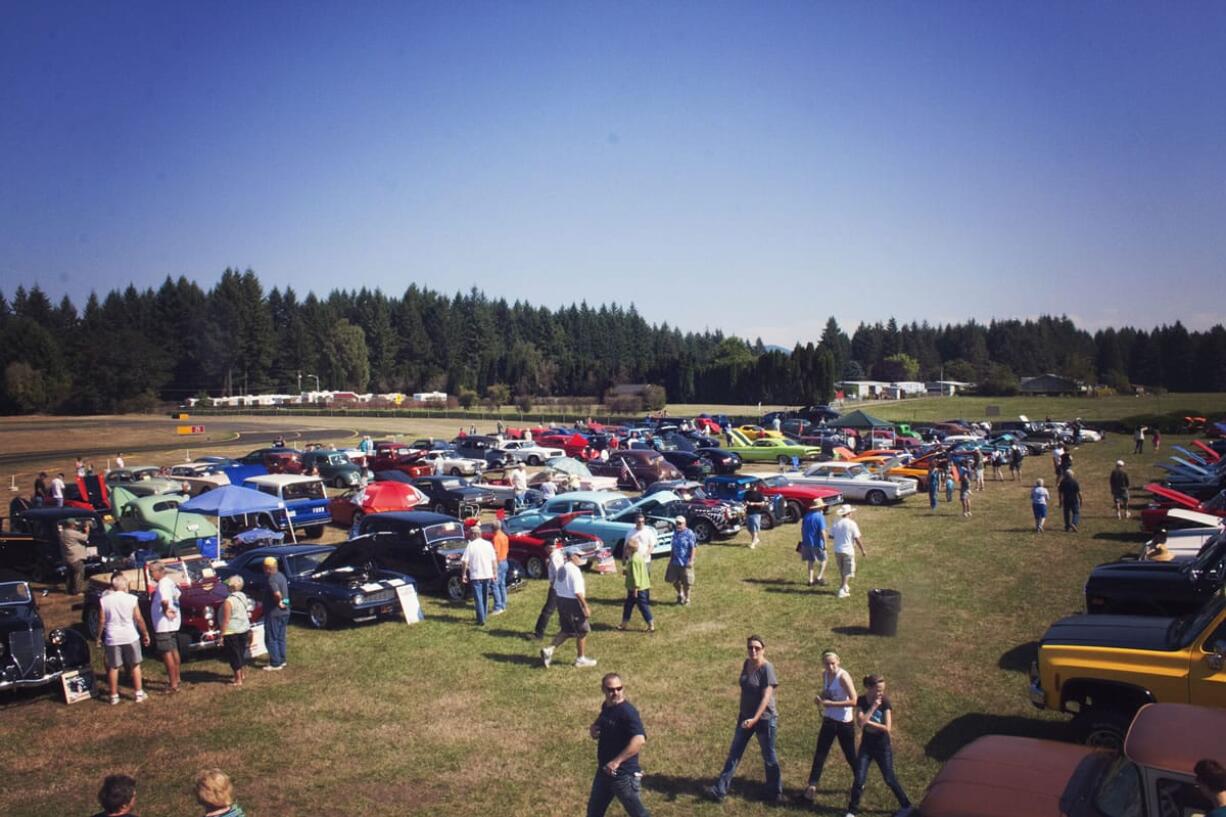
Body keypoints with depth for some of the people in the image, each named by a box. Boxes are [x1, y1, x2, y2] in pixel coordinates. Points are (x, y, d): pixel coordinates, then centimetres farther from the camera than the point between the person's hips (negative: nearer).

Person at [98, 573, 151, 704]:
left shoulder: (103, 600, -7)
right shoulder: (131, 599, -9)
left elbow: (101, 621, -4)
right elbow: (139, 619, -6)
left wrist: (99, 637, 9)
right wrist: (145, 633, 6)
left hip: (112, 638, 1)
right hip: (131, 637, -1)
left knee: (113, 667, 11)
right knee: (135, 666, 12)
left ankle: (114, 696, 16)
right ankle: (139, 693, 15)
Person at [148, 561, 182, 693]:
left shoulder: (163, 583, -21)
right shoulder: (170, 581, 10)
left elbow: (165, 600, -38)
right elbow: (178, 593, 28)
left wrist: (165, 610, -20)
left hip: (164, 624, -10)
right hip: (173, 623, 10)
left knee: (167, 654, -5)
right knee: (174, 651, 19)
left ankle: (173, 685, -3)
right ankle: (176, 679, 31)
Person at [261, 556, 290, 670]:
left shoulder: (272, 580, -21)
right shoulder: (281, 576, 10)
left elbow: (277, 594, -39)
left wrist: (279, 602, -22)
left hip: (274, 613, -9)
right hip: (284, 612, 9)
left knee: (271, 639, 1)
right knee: (281, 638, 18)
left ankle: (275, 664, 4)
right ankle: (281, 660, 26)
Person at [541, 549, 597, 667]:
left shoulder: (562, 569, 10)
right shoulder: (574, 570, -18)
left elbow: (555, 587, 15)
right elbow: (578, 592, -23)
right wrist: (585, 607, -19)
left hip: (561, 600, 9)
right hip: (573, 602, -9)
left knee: (566, 631, 18)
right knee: (582, 631, 7)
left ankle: (549, 650, 4)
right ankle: (581, 659, 17)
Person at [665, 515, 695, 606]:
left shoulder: (689, 533, -11)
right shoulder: (675, 533, 9)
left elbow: (693, 548, -12)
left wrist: (691, 560, -17)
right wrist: (670, 559, 14)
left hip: (685, 562, -6)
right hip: (675, 561, 6)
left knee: (686, 582, 4)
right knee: (674, 581, 9)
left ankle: (686, 599, 21)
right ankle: (680, 594, 34)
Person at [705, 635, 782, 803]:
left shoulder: (767, 668, -20)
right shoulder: (747, 664, 1)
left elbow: (766, 697, -24)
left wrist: (755, 718, -31)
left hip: (764, 718, -7)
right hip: (746, 717, 7)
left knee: (769, 757, 8)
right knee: (734, 753, 9)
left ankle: (775, 793, 26)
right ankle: (720, 790, 14)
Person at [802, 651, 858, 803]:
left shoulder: (843, 676, -21)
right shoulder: (825, 674, 0)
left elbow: (854, 701, -25)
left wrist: (831, 703, -26)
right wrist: (820, 697, -6)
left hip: (845, 723, -6)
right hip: (829, 720, 6)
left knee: (850, 755, 10)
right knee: (820, 753, 2)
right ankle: (812, 786, 5)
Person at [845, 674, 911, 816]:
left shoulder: (885, 702, -13)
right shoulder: (861, 701, -8)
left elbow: (888, 728, -17)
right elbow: (860, 722, -21)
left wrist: (868, 722, -15)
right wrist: (873, 707, -24)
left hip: (883, 747, -1)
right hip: (866, 745, 1)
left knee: (890, 779, 5)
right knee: (859, 779, -3)